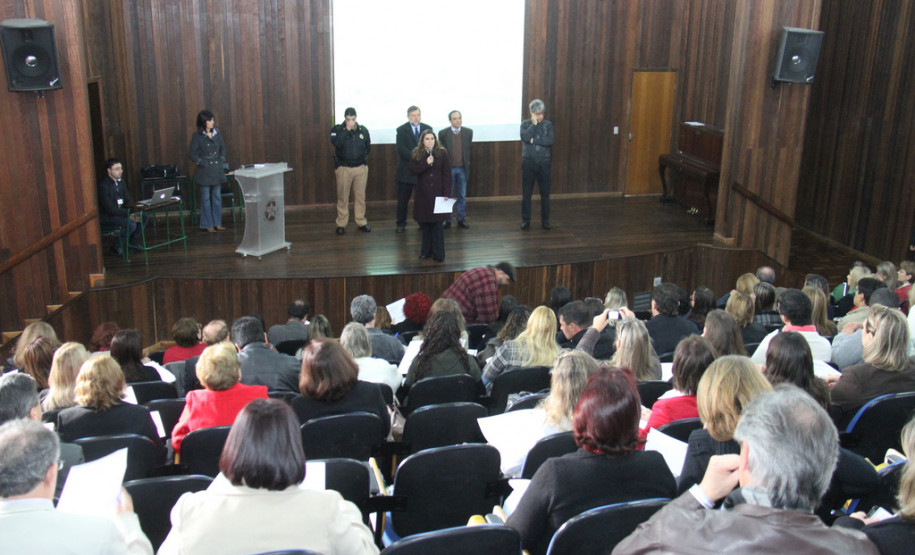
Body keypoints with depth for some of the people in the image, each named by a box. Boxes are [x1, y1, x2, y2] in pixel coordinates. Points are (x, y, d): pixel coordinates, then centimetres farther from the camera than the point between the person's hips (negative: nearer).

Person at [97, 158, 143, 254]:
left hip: (120, 211, 8)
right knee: (131, 223, -28)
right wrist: (128, 215, -27)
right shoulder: (103, 185, -20)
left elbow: (129, 199, 12)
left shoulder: (120, 181, 6)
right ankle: (116, 247, -10)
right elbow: (109, 208, -24)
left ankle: (133, 241, 8)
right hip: (107, 216, -8)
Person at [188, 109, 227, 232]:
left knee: (217, 197, 9)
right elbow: (191, 153, -7)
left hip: (217, 170, 5)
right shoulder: (197, 136, -9)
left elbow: (223, 147, 17)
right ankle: (208, 225, 8)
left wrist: (222, 159, 6)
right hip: (205, 171, -5)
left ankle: (217, 223, 18)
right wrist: (201, 162, -12)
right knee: (206, 198, 2)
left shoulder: (217, 133, 5)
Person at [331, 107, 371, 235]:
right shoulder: (337, 129, -2)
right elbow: (337, 143, -21)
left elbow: (368, 147, 15)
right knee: (342, 197, 1)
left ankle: (361, 221, 17)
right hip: (343, 168, -2)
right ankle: (341, 224, 9)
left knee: (360, 196, 7)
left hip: (361, 167, 2)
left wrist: (362, 156, 6)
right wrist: (347, 130, -19)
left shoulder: (363, 130, 6)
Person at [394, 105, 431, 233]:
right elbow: (401, 148, -12)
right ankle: (401, 224, 14)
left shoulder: (427, 129, 9)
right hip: (406, 169, -2)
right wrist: (414, 156, -24)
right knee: (403, 199, 3)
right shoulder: (402, 130, -1)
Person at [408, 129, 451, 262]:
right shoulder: (416, 154, 3)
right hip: (423, 194, 2)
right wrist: (425, 163, -18)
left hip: (438, 193, -2)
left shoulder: (442, 153, -2)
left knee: (437, 223, -1)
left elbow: (447, 175, -3)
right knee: (424, 222, 5)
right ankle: (426, 251, 19)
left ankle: (438, 254, 5)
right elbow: (411, 170, -6)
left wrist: (446, 194, -9)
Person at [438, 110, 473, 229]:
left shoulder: (468, 132, 2)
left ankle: (461, 219, 18)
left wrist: (467, 164, 5)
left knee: (462, 196, 9)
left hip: (463, 169, 2)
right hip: (449, 168, -2)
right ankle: (447, 220, 15)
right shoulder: (443, 133, -4)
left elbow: (469, 150, 8)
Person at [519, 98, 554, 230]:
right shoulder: (525, 124, 3)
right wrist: (534, 124, -12)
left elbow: (550, 140, -11)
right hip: (528, 162, 0)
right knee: (526, 193, 3)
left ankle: (545, 220, 12)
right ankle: (525, 220, 11)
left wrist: (533, 140, -12)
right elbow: (524, 137, -16)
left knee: (545, 193, 3)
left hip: (544, 162, 1)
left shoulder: (548, 124, 5)